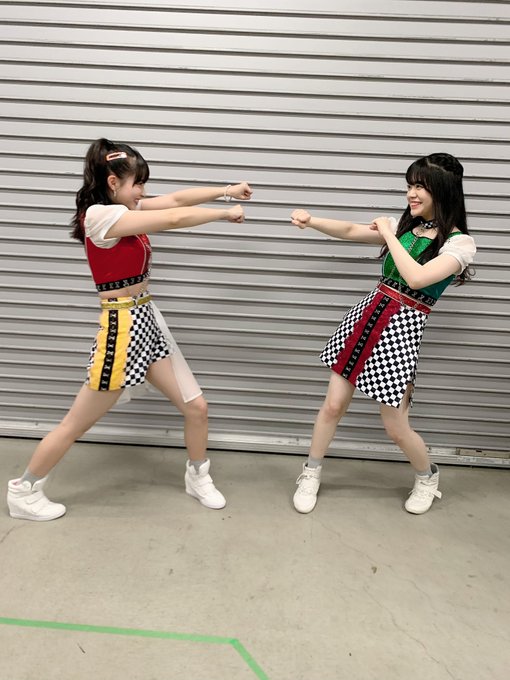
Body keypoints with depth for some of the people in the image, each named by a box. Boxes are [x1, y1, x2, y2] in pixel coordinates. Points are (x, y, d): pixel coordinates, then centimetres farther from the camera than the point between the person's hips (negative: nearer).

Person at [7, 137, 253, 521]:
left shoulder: (123, 208, 10)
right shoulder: (99, 215, -16)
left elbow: (176, 199, 8)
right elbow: (174, 219, -21)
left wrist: (227, 191, 1)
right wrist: (225, 213, -10)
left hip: (148, 320, 9)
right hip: (122, 327, -9)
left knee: (196, 407, 10)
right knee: (77, 424, 6)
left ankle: (198, 478, 33)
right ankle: (23, 491, 28)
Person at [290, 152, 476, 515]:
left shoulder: (460, 243, -10)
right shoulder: (404, 225, 9)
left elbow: (416, 278, -25)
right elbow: (350, 231, 7)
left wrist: (389, 235, -13)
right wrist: (311, 220, -9)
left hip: (402, 329, -5)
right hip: (366, 315, 5)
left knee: (396, 427, 3)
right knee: (333, 405, 7)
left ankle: (428, 476, 36)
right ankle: (311, 474, 28)